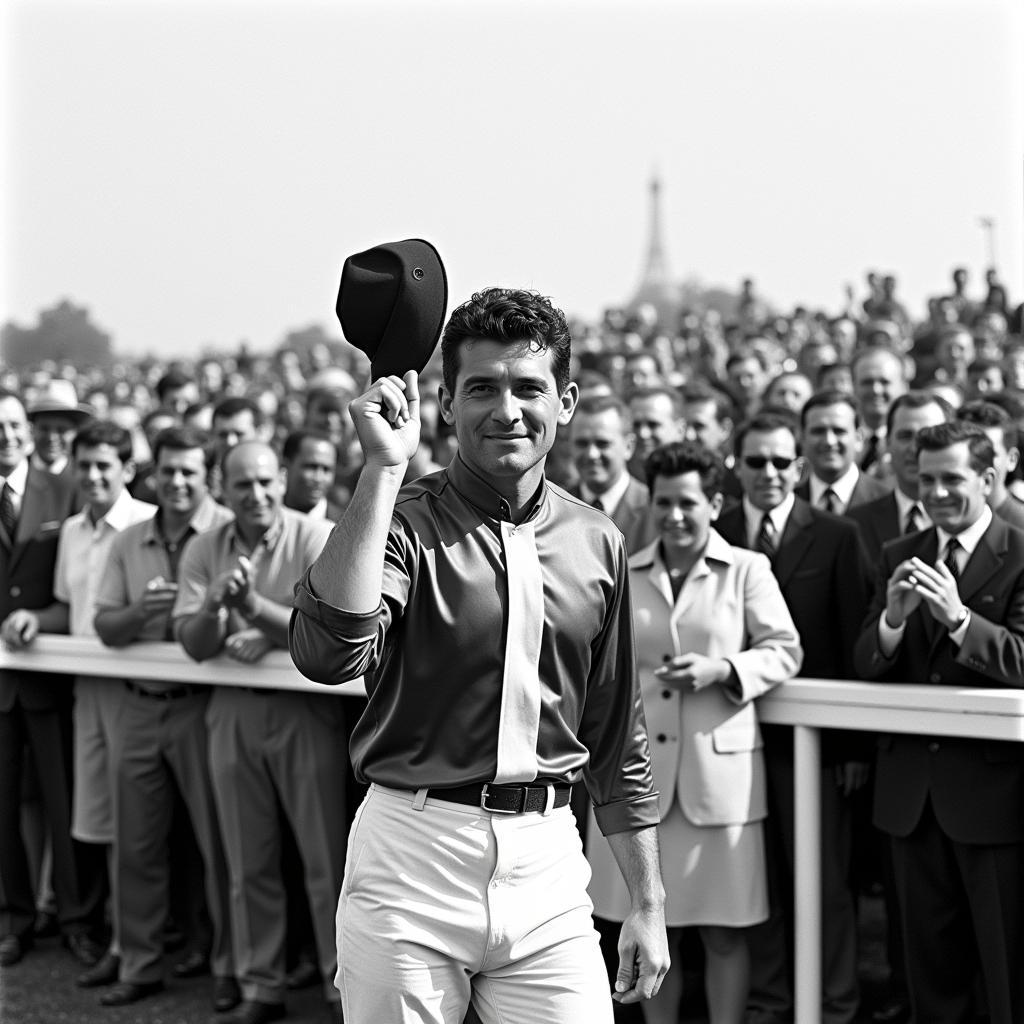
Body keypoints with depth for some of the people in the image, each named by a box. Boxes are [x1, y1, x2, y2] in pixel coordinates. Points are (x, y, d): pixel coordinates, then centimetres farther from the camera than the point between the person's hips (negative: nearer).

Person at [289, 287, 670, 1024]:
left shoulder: (596, 543, 7)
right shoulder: (407, 522, -5)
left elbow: (619, 741, 13)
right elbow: (329, 653, -26)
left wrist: (649, 903, 13)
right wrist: (384, 467, -25)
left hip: (548, 860, 3)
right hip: (413, 852, -3)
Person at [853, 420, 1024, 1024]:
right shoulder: (900, 557, 8)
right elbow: (865, 667, 2)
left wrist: (959, 616, -30)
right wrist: (893, 618, -18)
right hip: (914, 788, 5)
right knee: (931, 967, 16)